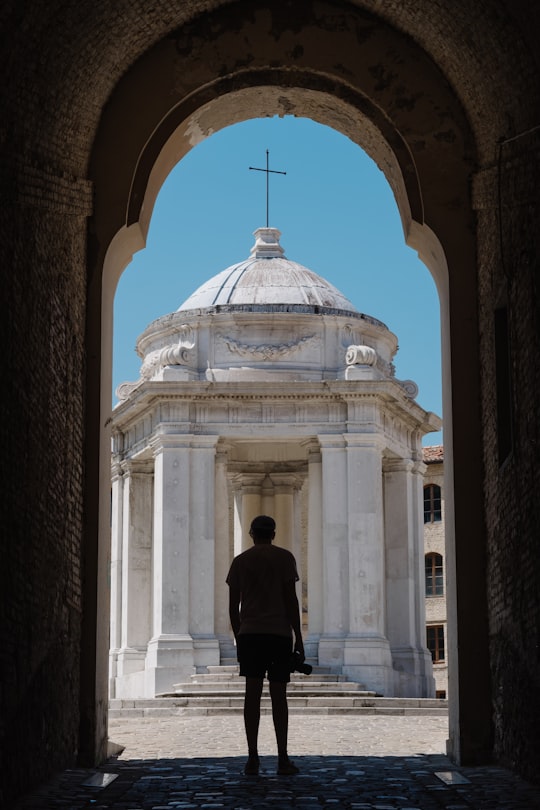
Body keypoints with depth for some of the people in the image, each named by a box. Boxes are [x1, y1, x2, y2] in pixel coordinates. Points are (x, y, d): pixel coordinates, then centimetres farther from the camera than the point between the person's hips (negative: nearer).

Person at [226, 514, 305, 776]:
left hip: (249, 634, 2)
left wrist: (239, 637, 19)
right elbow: (291, 600, -4)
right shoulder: (284, 558, 2)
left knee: (252, 693, 0)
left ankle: (252, 758, -4)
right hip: (279, 633, -2)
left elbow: (233, 605, 9)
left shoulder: (240, 561, 9)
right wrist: (299, 638, 0)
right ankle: (283, 759, 0)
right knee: (278, 695, 1)